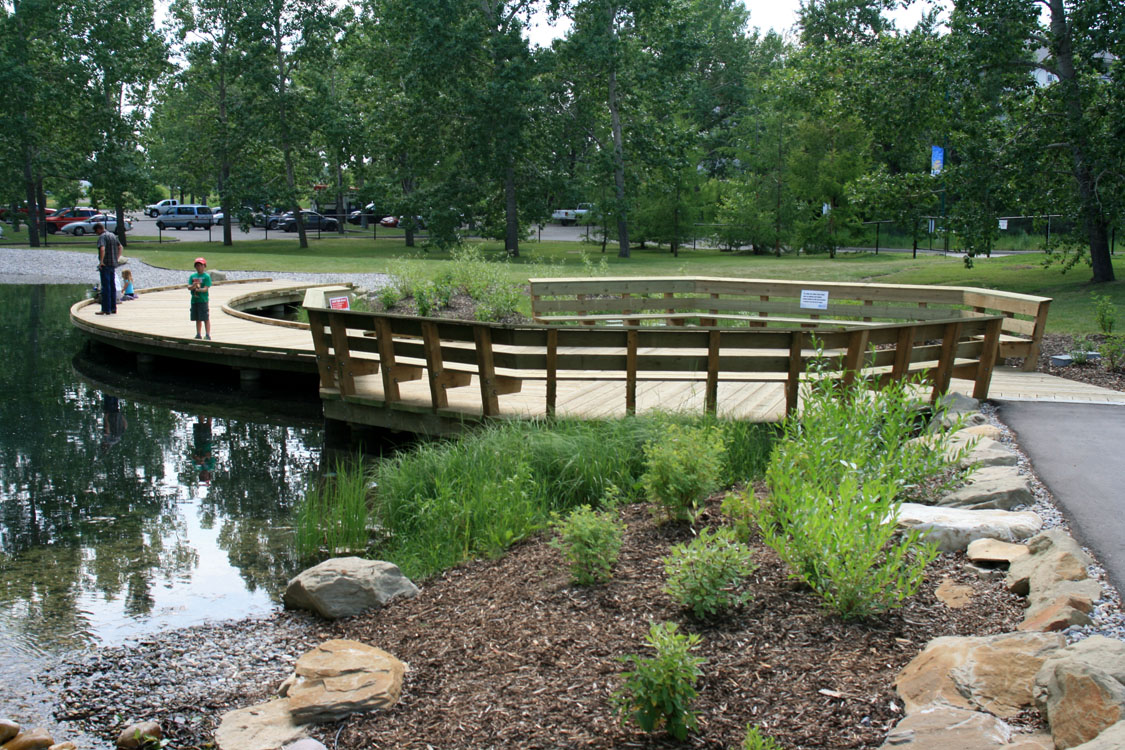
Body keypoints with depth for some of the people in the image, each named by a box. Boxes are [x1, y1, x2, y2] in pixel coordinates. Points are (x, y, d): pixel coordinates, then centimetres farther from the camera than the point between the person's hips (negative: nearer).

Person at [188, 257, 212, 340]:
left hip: (203, 300, -5)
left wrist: (199, 290, -31)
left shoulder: (206, 276, -3)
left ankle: (208, 335, 1)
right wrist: (193, 286, -20)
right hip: (194, 300, 5)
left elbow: (206, 288, -11)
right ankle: (198, 335, 21)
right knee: (197, 319, 13)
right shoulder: (192, 276, 10)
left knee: (206, 318, -3)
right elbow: (188, 287, 2)